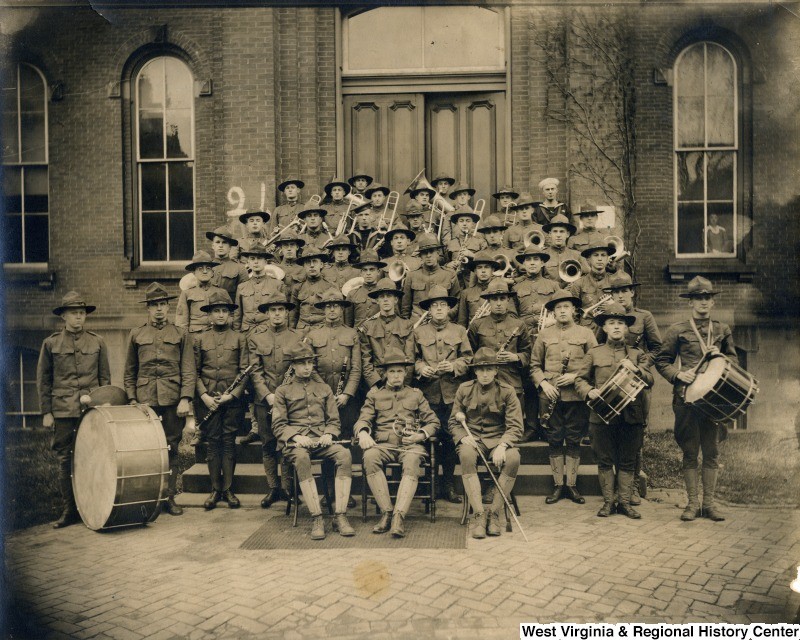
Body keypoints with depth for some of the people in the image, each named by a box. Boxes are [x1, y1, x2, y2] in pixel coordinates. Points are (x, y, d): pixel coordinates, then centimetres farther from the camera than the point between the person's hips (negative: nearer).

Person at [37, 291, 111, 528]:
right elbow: (43, 380, 6)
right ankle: (68, 511, 15)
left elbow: (105, 378, 9)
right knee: (64, 460, 5)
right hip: (63, 411, 0)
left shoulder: (97, 342, 6)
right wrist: (46, 412, 1)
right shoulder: (51, 343, 4)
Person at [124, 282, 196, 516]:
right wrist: (132, 399, 3)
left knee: (171, 448, 4)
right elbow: (129, 372, 13)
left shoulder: (181, 335, 7)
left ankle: (169, 497, 12)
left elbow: (189, 371, 2)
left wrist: (185, 399, -9)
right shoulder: (136, 335, 11)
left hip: (173, 400, -1)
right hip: (145, 400, 1)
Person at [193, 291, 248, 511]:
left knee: (229, 442, 3)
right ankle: (215, 490, 14)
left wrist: (232, 394, -10)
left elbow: (245, 371, 1)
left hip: (232, 398, -1)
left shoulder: (239, 338, 4)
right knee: (213, 443, 4)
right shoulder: (200, 339, 6)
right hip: (208, 399, 1)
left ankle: (228, 490, 12)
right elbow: (195, 371, 5)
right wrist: (204, 396, -8)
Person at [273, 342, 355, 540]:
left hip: (321, 439, 3)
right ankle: (317, 518, -36)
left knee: (345, 454, -30)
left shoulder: (324, 388, 21)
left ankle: (340, 516, -29)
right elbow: (278, 425, 5)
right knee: (301, 458, -39)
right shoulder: (283, 391, 13)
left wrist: (328, 434, -5)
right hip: (295, 441, -2)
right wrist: (296, 437, -14)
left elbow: (334, 420, 18)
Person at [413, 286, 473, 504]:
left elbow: (468, 358, 8)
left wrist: (454, 365, -10)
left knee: (450, 439, 3)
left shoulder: (459, 331, 9)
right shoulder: (419, 332, 9)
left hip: (452, 393, 0)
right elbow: (413, 358, 11)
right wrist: (420, 368, -9)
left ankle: (448, 485, 15)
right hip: (428, 393, 0)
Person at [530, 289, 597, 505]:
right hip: (550, 396, 1)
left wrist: (576, 377, -11)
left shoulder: (585, 333, 4)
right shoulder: (544, 335, 8)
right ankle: (557, 485, 17)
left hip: (576, 396, -1)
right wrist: (543, 383, -7)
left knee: (574, 441, 6)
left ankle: (572, 485, 17)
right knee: (554, 441, 6)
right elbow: (535, 365, 9)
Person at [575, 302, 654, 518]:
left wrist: (635, 369, -15)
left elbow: (650, 380, 3)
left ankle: (625, 502, 16)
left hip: (631, 415, 1)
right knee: (605, 460, 5)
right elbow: (580, 379, 6)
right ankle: (608, 501, 15)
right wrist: (589, 391, -14)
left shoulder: (637, 354, 12)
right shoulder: (594, 353, 8)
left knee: (627, 462, 7)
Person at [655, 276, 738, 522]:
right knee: (690, 452, 3)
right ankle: (692, 503, 12)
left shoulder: (723, 330, 11)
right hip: (686, 398, -2)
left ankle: (709, 502, 16)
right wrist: (678, 374, -13)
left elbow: (734, 359, 19)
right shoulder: (677, 330, 3)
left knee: (711, 451, 6)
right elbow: (662, 361, 5)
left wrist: (720, 356, -3)